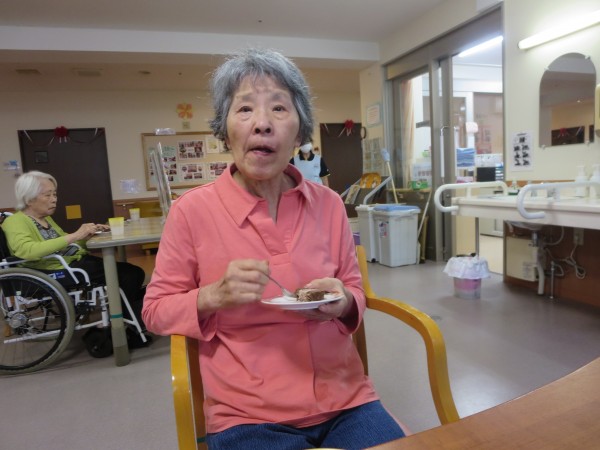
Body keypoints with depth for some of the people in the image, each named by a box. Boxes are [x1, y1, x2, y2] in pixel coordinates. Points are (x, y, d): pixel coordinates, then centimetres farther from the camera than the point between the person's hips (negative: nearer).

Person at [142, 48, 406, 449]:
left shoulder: (329, 204, -1)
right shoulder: (192, 210, -9)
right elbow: (156, 311, 1)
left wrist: (343, 302, -12)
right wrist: (215, 296, -17)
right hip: (247, 416, -2)